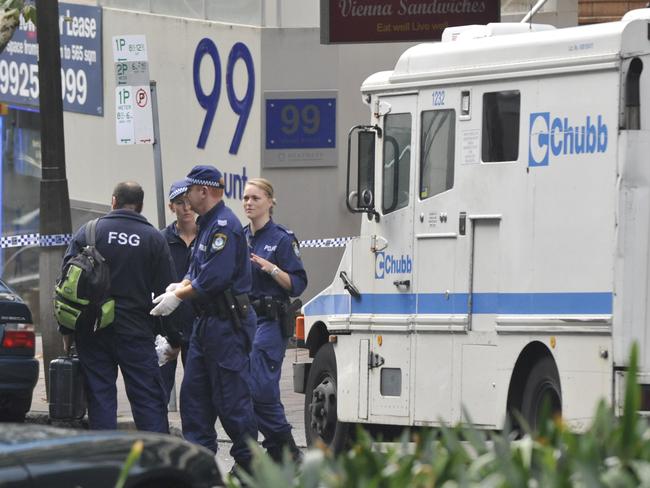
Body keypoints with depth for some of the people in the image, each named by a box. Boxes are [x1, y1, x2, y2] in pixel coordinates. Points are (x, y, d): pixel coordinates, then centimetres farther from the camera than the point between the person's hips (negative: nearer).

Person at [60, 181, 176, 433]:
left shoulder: (88, 232, 1)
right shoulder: (154, 238, 1)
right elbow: (167, 291, 0)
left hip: (92, 332, 1)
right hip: (136, 331, -1)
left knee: (100, 396, 5)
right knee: (149, 398, 1)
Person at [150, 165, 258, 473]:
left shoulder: (224, 225, -16)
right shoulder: (207, 224, 17)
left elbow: (215, 277, -23)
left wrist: (178, 296, -14)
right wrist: (179, 287, 1)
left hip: (227, 322, -11)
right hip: (207, 321, 11)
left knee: (231, 395, -6)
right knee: (194, 391, 11)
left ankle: (248, 463, -1)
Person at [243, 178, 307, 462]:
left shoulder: (281, 239, -5)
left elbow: (297, 285, -8)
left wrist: (271, 268, -20)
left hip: (269, 321, -7)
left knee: (260, 388, -14)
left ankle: (287, 452, -4)